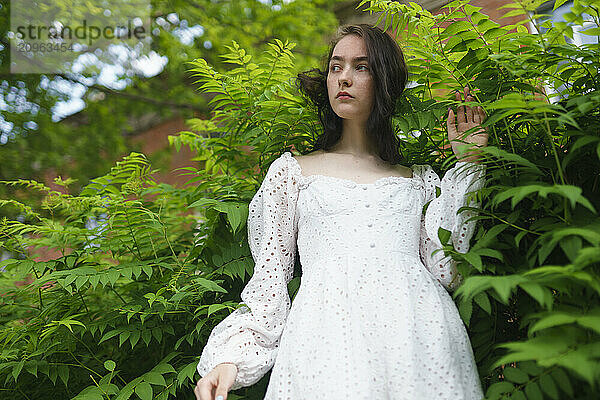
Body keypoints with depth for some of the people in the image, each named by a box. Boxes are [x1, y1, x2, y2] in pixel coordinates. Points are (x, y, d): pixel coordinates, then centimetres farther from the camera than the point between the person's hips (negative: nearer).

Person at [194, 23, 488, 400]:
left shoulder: (421, 178, 17)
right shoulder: (293, 170, 15)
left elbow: (446, 270, 4)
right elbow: (270, 275, 11)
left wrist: (467, 162, 10)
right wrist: (230, 356, -3)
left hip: (416, 329, 1)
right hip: (328, 330, -1)